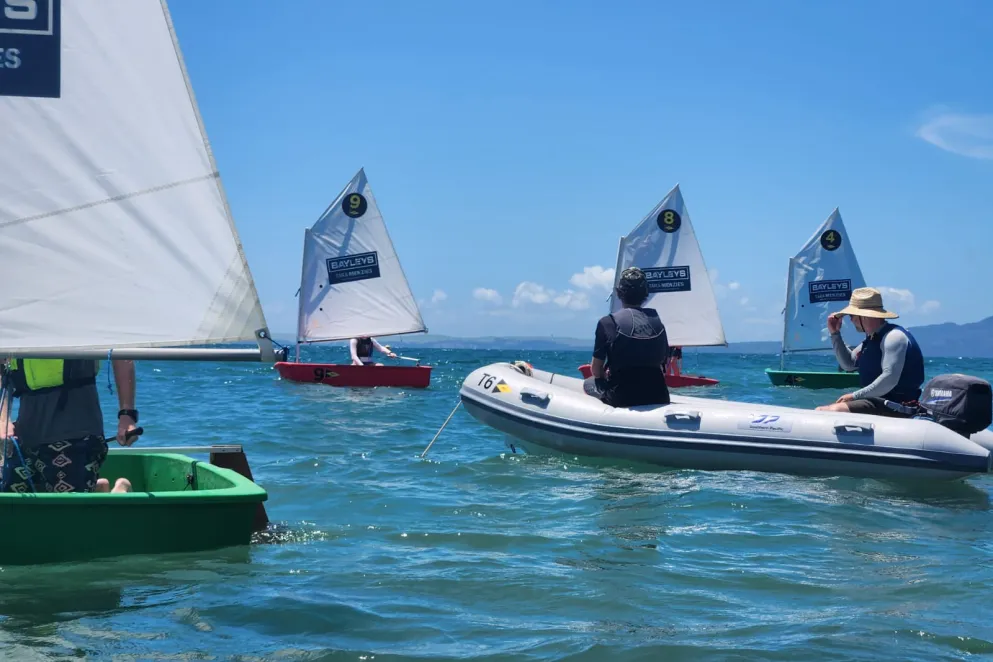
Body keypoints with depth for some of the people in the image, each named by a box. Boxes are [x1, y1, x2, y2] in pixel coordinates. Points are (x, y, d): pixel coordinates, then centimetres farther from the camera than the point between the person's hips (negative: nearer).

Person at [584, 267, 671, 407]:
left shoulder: (608, 322, -7)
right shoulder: (657, 321, 4)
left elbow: (596, 371, -1)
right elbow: (663, 363, 13)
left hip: (622, 399, -3)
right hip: (657, 398, 3)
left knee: (589, 383, 26)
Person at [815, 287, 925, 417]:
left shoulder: (893, 337, -15)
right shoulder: (872, 338, 17)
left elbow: (890, 379, -26)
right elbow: (848, 364, 28)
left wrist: (855, 396, -23)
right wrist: (835, 333, 17)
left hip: (896, 406, -10)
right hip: (877, 401, 10)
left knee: (836, 410, -30)